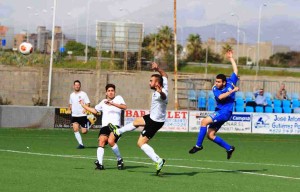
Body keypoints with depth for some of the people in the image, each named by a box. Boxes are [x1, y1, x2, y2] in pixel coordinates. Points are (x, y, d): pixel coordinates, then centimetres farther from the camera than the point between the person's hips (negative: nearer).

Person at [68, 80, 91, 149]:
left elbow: (88, 103, -6)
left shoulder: (83, 94, -4)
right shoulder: (72, 95, 12)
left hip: (82, 115, -4)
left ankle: (88, 124, 30)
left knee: (84, 132, -4)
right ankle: (81, 144, -6)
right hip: (74, 115, 4)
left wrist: (85, 109, -25)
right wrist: (69, 108, 7)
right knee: (75, 130, -12)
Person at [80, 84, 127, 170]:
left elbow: (124, 107, -9)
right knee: (101, 141, -21)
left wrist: (112, 103, -20)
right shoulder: (103, 102, 24)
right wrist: (83, 105, 34)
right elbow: (95, 110, 34)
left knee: (111, 141, -27)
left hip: (115, 125, -4)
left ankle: (119, 159, -8)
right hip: (105, 126, 4)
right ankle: (100, 163, -28)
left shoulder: (118, 98, 9)